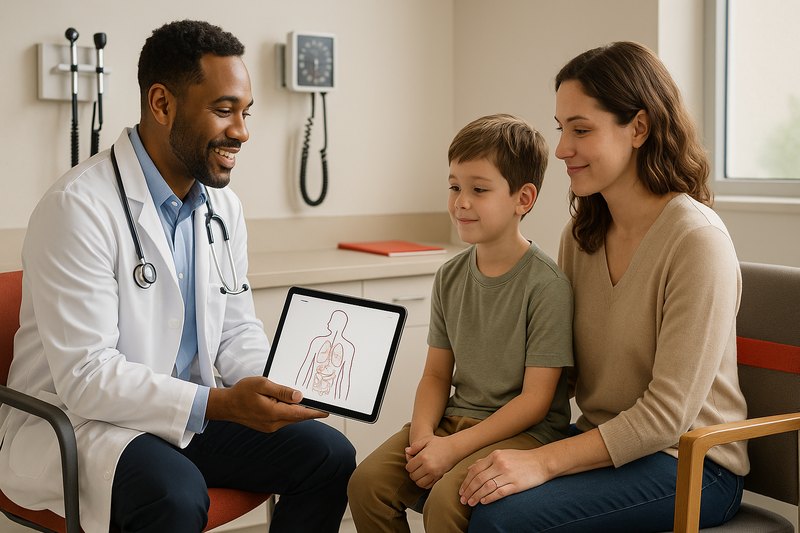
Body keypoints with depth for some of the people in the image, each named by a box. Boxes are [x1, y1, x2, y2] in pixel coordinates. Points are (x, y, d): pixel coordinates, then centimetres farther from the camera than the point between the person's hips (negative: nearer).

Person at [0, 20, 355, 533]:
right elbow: (85, 378, -24)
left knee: (329, 454, -6)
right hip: (73, 420, -7)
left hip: (188, 413, 8)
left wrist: (278, 387, -10)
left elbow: (237, 332, 13)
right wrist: (222, 403, -31)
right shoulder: (79, 207, -20)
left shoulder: (224, 207, 6)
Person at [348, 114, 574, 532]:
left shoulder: (546, 285, -14)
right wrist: (423, 434, -9)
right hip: (455, 416, 6)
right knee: (367, 483, -13)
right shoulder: (450, 277, 7)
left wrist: (454, 447, -19)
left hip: (526, 432, -6)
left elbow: (536, 398, -15)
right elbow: (437, 374, 11)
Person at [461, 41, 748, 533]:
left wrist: (545, 461, -24)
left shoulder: (698, 241, -18)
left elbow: (668, 412, -19)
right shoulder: (581, 234, 6)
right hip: (606, 443, 7)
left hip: (690, 463, -6)